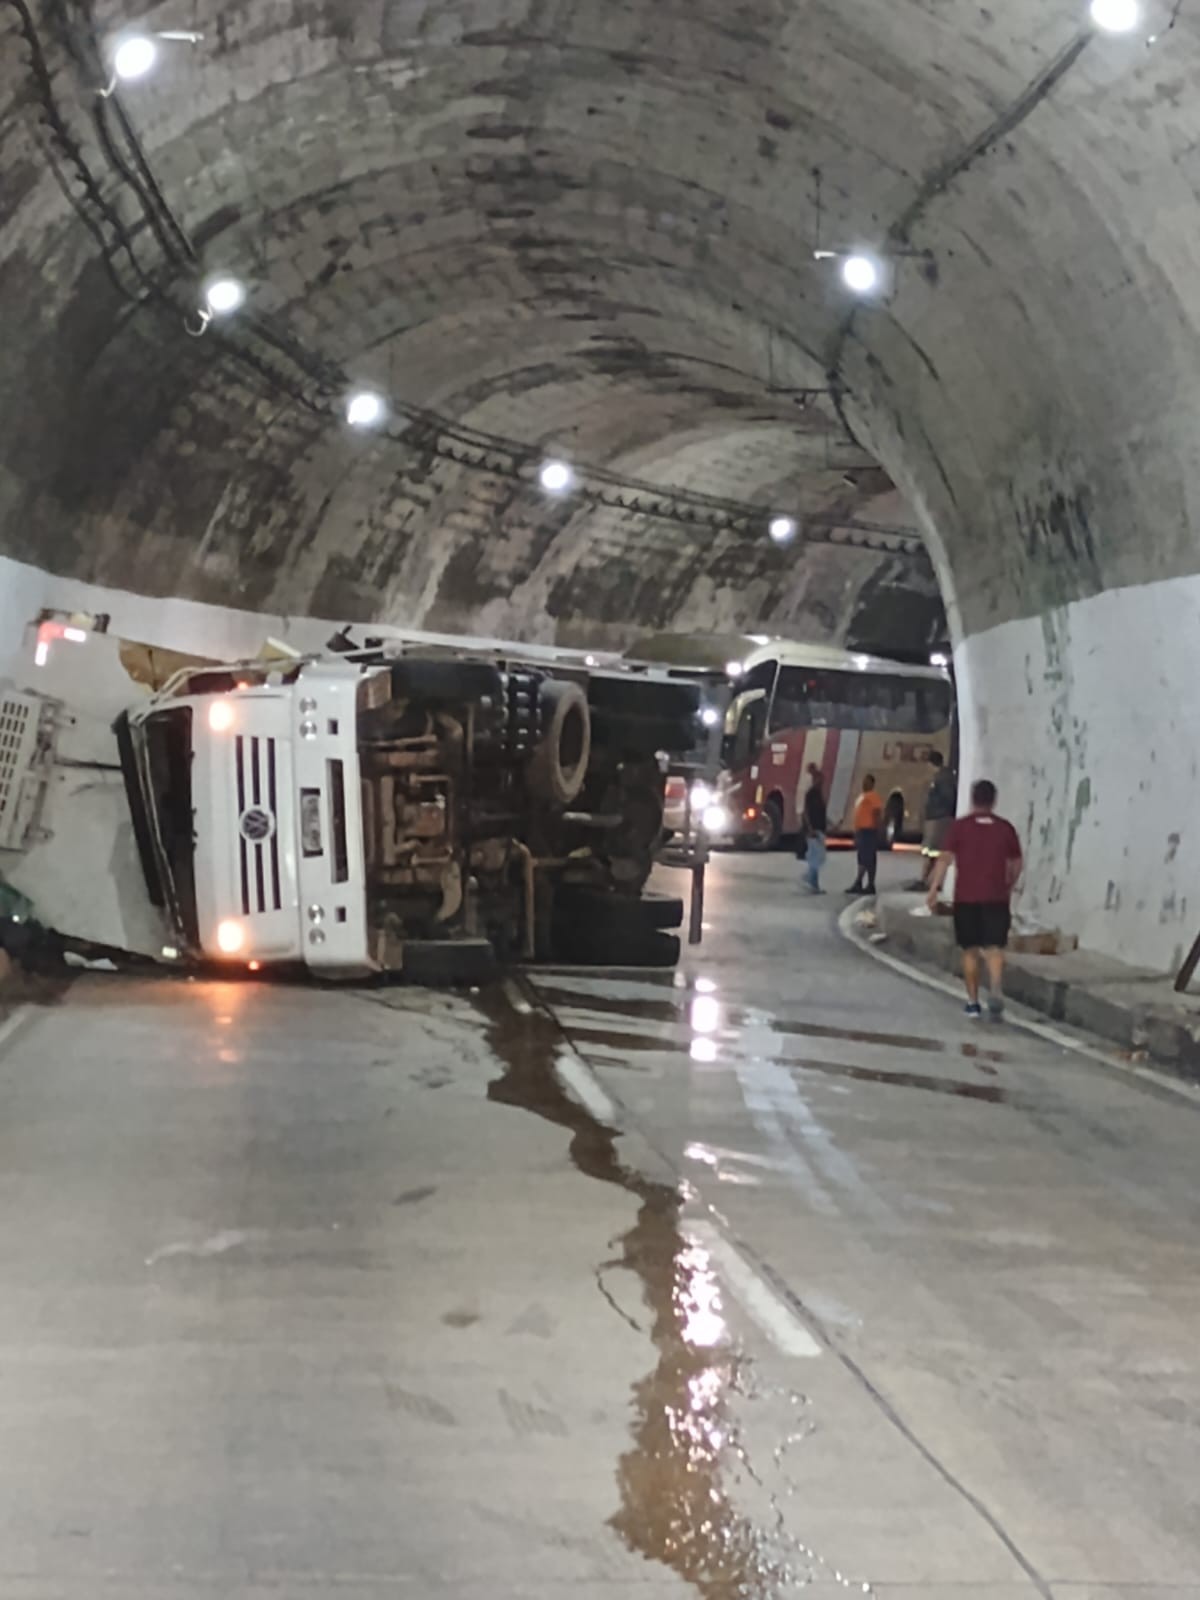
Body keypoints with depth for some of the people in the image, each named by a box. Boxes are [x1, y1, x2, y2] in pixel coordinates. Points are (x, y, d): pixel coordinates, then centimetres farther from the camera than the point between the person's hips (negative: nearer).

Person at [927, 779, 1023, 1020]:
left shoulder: (960, 827, 1)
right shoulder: (1006, 828, 6)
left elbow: (945, 858, -9)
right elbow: (1016, 865, 12)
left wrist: (934, 888, -10)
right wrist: (1008, 888, 27)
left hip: (965, 898, 0)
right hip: (996, 898, 0)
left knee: (970, 951, 10)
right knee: (994, 948, -2)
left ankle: (973, 1002, 14)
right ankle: (996, 991, -26)